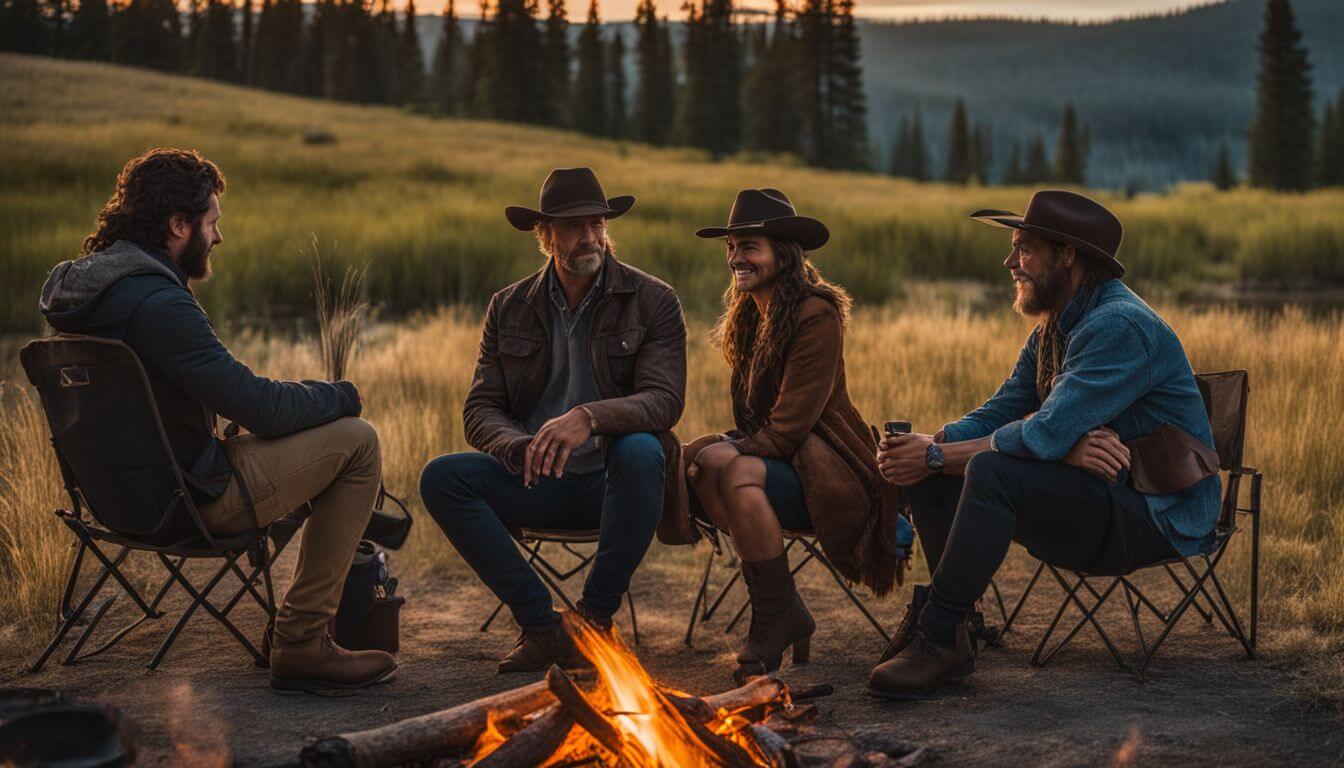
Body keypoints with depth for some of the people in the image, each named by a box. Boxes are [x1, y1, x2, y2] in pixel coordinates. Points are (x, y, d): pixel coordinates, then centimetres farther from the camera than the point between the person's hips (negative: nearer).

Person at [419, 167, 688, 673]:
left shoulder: (653, 301, -2)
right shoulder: (509, 308, 7)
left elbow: (665, 400, -15)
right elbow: (479, 410, 2)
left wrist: (590, 418, -35)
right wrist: (519, 447, -23)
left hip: (614, 481, -3)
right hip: (538, 481, 3)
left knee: (640, 450, -37)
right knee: (442, 478, -21)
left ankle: (594, 620, -20)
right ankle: (540, 625, -17)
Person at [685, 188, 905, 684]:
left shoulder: (816, 314, -13)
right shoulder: (748, 319, 14)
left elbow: (788, 425, -18)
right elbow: (752, 424, 14)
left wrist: (726, 456, -19)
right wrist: (714, 454, -6)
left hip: (830, 472, -8)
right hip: (781, 463, 8)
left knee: (739, 474, -33)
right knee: (699, 460, -21)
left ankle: (778, 620, -19)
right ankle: (780, 615, -18)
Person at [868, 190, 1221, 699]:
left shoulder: (1119, 326, -20)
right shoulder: (1052, 329, 12)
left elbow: (1046, 436, -26)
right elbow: (996, 414, 11)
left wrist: (937, 456, -18)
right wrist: (927, 445, -10)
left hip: (1158, 517, -10)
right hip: (1095, 504, 10)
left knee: (992, 471, -31)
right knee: (928, 473, 1)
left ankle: (938, 639, -23)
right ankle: (944, 617, -1)